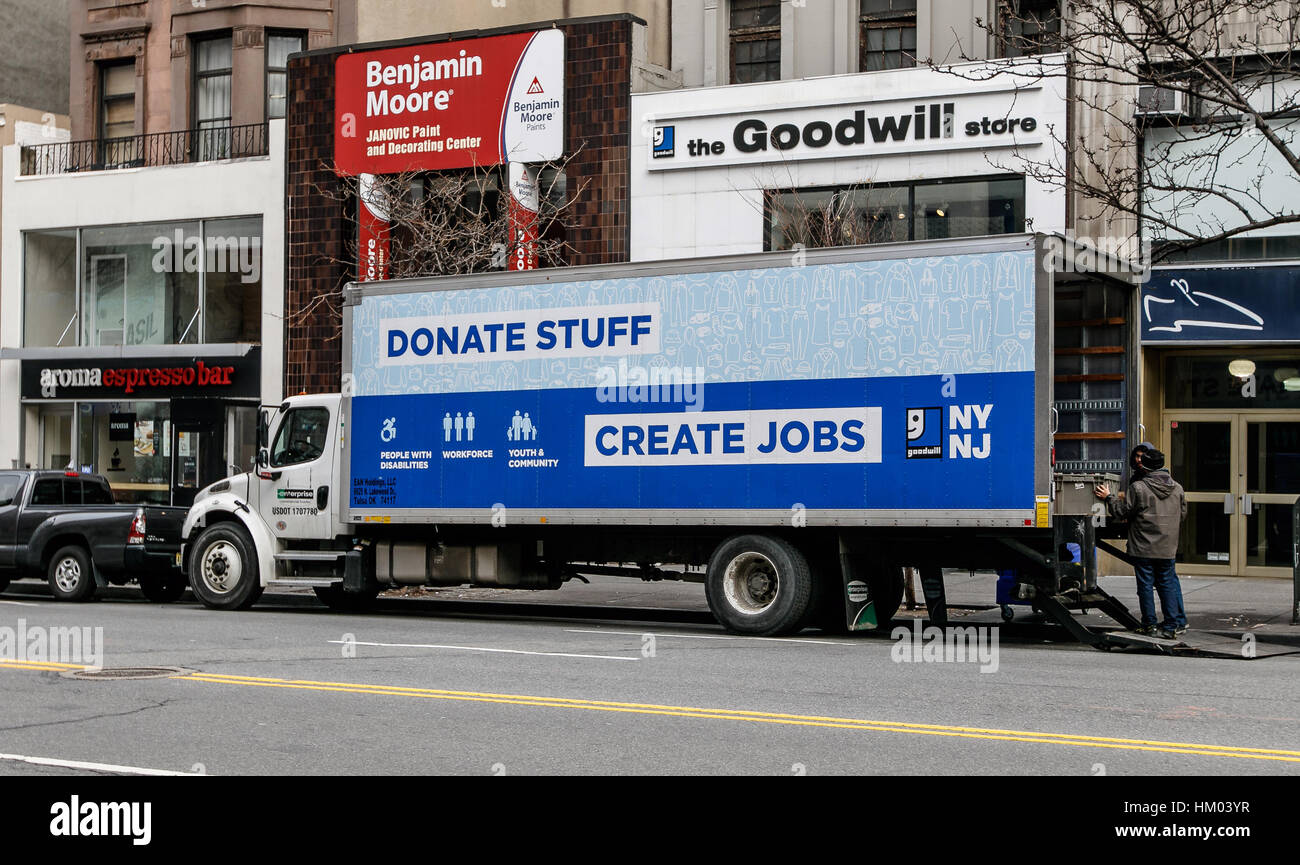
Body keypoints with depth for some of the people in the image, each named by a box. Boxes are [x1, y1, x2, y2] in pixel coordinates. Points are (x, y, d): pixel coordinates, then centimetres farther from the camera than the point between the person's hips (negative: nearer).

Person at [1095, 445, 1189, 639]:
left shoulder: (1138, 488, -12)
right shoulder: (1177, 487, 5)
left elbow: (1122, 512, -6)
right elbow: (1182, 515, 14)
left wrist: (1109, 497, 9)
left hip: (1144, 547, -4)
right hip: (1168, 547, 5)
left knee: (1146, 586, 4)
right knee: (1168, 584, 10)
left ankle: (1149, 626, 8)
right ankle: (1172, 626, 9)